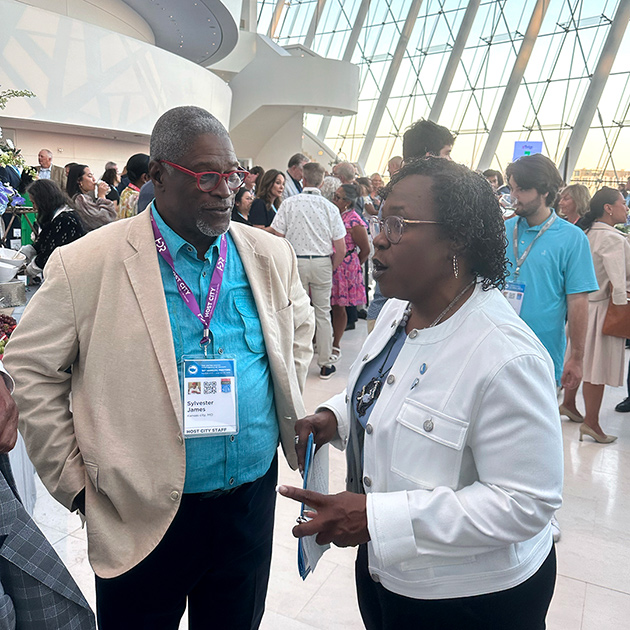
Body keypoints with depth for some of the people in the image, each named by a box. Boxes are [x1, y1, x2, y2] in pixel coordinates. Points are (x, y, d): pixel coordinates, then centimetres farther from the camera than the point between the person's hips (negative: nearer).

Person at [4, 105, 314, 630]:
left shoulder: (271, 256, 0)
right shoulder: (87, 263, -13)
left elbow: (300, 331, 17)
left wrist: (291, 419, 10)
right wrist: (75, 482, -5)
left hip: (253, 501, 4)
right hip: (142, 517, -3)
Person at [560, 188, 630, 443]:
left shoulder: (587, 232, 6)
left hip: (582, 303, 9)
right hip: (601, 306, -8)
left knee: (580, 357, 21)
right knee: (598, 364, 0)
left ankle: (568, 403, 36)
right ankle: (591, 422, 9)